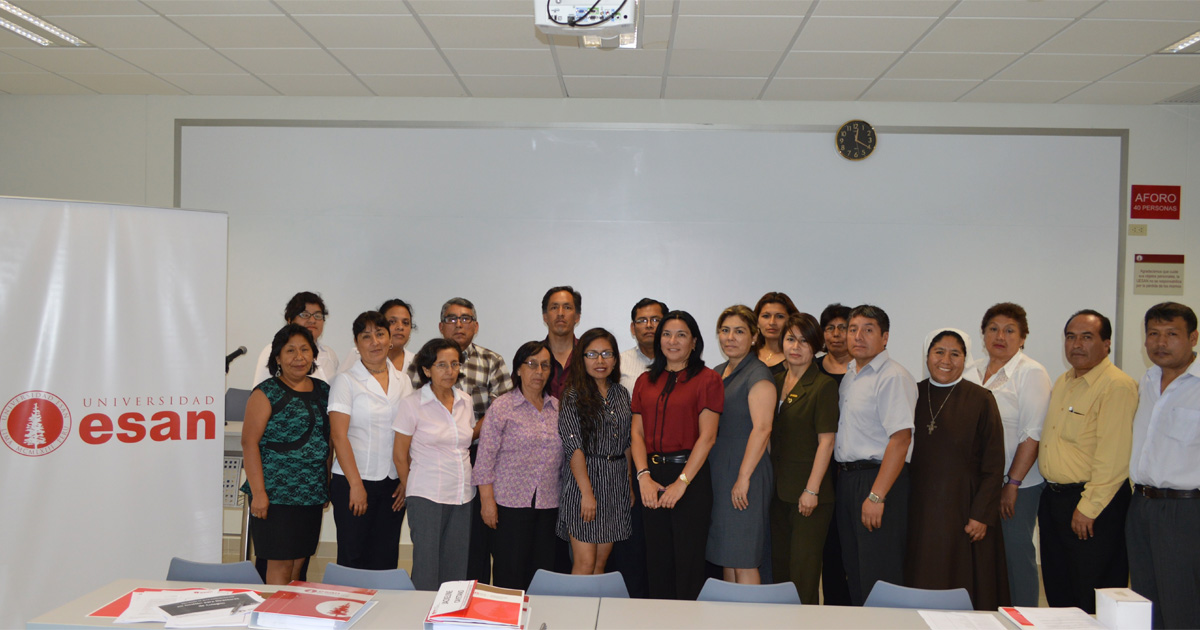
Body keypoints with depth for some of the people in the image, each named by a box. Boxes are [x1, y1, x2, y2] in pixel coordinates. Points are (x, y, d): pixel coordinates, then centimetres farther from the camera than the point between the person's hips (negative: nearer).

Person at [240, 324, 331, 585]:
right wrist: (258, 492, -15)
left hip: (312, 494, 5)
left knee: (299, 564, 10)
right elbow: (249, 443, -9)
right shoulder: (267, 393, -5)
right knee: (280, 564, -3)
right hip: (277, 493, -5)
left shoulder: (322, 391, 12)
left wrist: (326, 487, 14)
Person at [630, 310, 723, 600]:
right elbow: (637, 432, 8)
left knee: (689, 561, 0)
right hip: (653, 476, 5)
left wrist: (681, 483, -13)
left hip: (690, 475, -5)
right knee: (658, 562, 11)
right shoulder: (645, 381, 13)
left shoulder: (707, 379, -2)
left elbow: (707, 436, -9)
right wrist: (644, 476, -6)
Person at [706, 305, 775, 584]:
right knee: (725, 557, 13)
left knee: (743, 559, -4)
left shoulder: (758, 374, -10)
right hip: (716, 473, 8)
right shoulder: (717, 373, 15)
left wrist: (743, 478, -20)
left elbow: (762, 428, -18)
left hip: (745, 476, -8)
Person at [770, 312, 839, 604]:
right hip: (778, 489, 6)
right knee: (779, 564, 11)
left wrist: (812, 490, -16)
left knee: (804, 568, -2)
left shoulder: (824, 385, -7)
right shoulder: (775, 382, 12)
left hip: (808, 492, -6)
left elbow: (826, 441, -11)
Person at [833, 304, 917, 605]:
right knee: (854, 570, 15)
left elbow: (900, 439, -20)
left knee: (878, 575, -3)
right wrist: (845, 478, 11)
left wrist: (876, 496, -23)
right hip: (846, 478, 8)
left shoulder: (893, 377, -14)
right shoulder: (849, 373, 14)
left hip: (879, 478, -8)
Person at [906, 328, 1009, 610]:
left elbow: (993, 465, -3)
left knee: (963, 586, 0)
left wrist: (982, 515, -9)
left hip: (964, 507, -3)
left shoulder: (980, 400, -2)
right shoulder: (914, 395, 6)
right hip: (920, 508, 3)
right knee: (921, 586, 5)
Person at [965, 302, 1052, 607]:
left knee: (1016, 553, 1)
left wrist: (1013, 484, -16)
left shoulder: (1032, 373, -6)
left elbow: (1033, 434, -12)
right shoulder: (972, 371, 11)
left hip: (1018, 483, -5)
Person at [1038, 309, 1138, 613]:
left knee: (1093, 601, 3)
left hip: (1094, 504, -8)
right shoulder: (1063, 383, 13)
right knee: (1058, 591, 17)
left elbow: (1113, 457, -21)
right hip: (1053, 496, 9)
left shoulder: (1118, 386, -16)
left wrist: (1088, 508, -20)